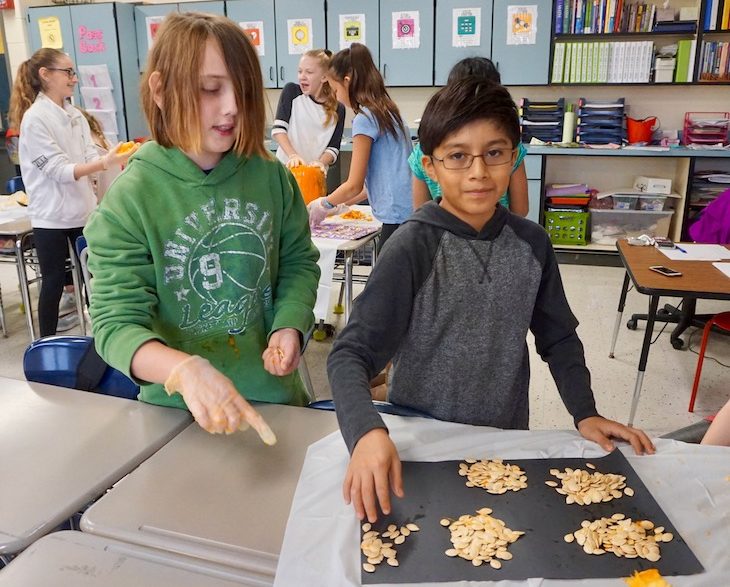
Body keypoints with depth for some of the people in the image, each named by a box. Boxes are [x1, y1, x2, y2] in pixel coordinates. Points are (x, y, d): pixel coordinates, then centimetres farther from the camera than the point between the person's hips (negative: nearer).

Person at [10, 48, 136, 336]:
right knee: (54, 282, 5)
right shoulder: (35, 118, -13)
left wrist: (117, 157, -16)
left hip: (82, 210, 6)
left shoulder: (75, 115, 6)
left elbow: (89, 157, 4)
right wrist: (104, 163, -31)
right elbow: (59, 170, -18)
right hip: (52, 217, -6)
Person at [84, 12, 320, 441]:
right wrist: (184, 370, -37)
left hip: (275, 395, 3)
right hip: (178, 409, -2)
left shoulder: (272, 176, -7)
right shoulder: (130, 199, -16)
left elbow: (299, 261, 5)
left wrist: (290, 326, -13)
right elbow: (116, 324, -18)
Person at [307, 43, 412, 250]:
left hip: (398, 216, -8)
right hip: (411, 212, 8)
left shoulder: (365, 119, -11)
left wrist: (323, 205, 8)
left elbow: (354, 185, -9)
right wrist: (339, 205, 20)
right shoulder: (388, 112, 14)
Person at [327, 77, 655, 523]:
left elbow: (558, 337, 6)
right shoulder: (413, 247, -20)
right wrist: (368, 431, -41)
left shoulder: (532, 243, -6)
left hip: (507, 437, 4)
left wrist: (585, 413, -3)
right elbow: (351, 353, -25)